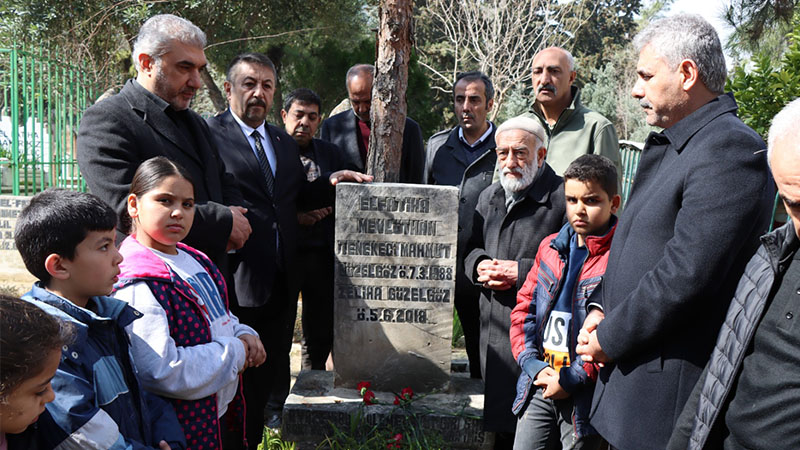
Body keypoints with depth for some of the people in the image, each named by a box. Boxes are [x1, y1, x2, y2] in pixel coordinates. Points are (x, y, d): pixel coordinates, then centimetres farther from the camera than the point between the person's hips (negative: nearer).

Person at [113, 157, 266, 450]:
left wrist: (244, 335, -2)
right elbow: (163, 371, -28)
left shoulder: (194, 260, 7)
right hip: (183, 425, -8)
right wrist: (235, 353, -19)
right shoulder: (137, 284, -21)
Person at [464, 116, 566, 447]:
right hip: (494, 331, 7)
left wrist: (522, 271, -17)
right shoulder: (489, 197, 16)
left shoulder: (563, 197, -9)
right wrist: (479, 265, 1)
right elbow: (471, 247, 24)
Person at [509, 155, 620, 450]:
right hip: (539, 384, 5)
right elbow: (524, 308, 10)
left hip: (585, 392, -5)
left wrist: (572, 378, -16)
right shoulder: (550, 246, 9)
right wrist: (533, 365, -2)